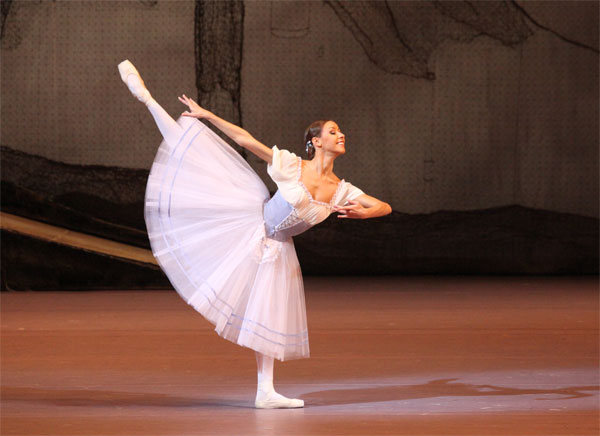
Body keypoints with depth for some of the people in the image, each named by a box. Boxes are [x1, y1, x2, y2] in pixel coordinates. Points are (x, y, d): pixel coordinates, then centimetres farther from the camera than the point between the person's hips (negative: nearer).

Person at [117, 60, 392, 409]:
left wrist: (362, 212, -30)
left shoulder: (341, 191, -8)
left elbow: (385, 207, -9)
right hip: (253, 216, -3)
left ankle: (265, 392, 5)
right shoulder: (292, 165, -15)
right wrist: (208, 116, -16)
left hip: (277, 248, 3)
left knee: (271, 316, 2)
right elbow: (244, 139, -13)